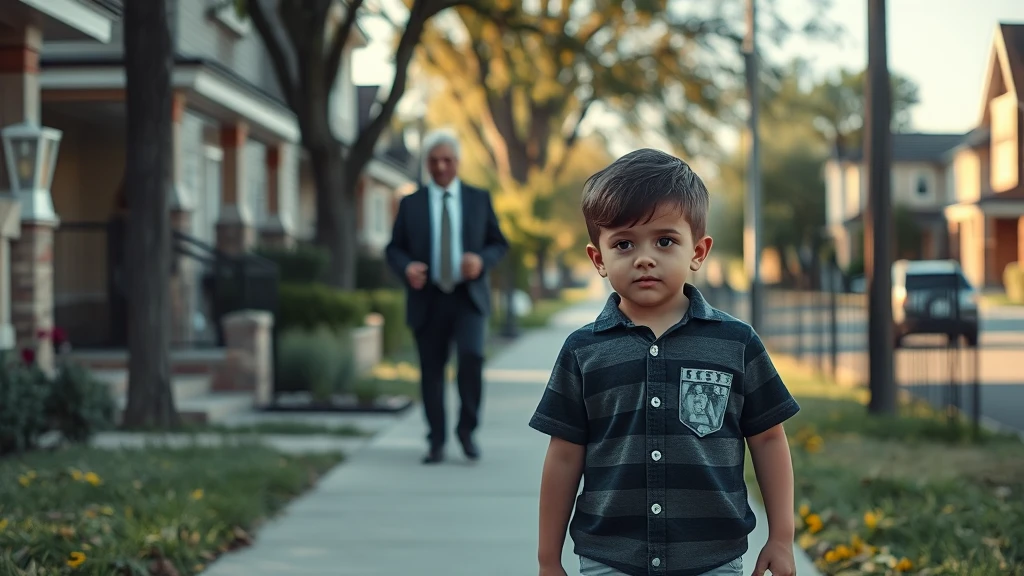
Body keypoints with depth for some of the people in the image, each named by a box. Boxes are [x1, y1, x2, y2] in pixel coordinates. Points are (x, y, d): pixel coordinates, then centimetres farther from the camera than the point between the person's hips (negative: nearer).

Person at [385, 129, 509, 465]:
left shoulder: (480, 199, 9)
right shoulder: (411, 204, 8)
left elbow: (499, 244, 10)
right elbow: (394, 248, 8)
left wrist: (482, 260, -12)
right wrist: (406, 268, -14)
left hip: (469, 298, -1)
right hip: (428, 299, 1)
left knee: (471, 354, -22)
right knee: (431, 371, 1)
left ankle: (467, 429, -3)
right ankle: (436, 443, 14)